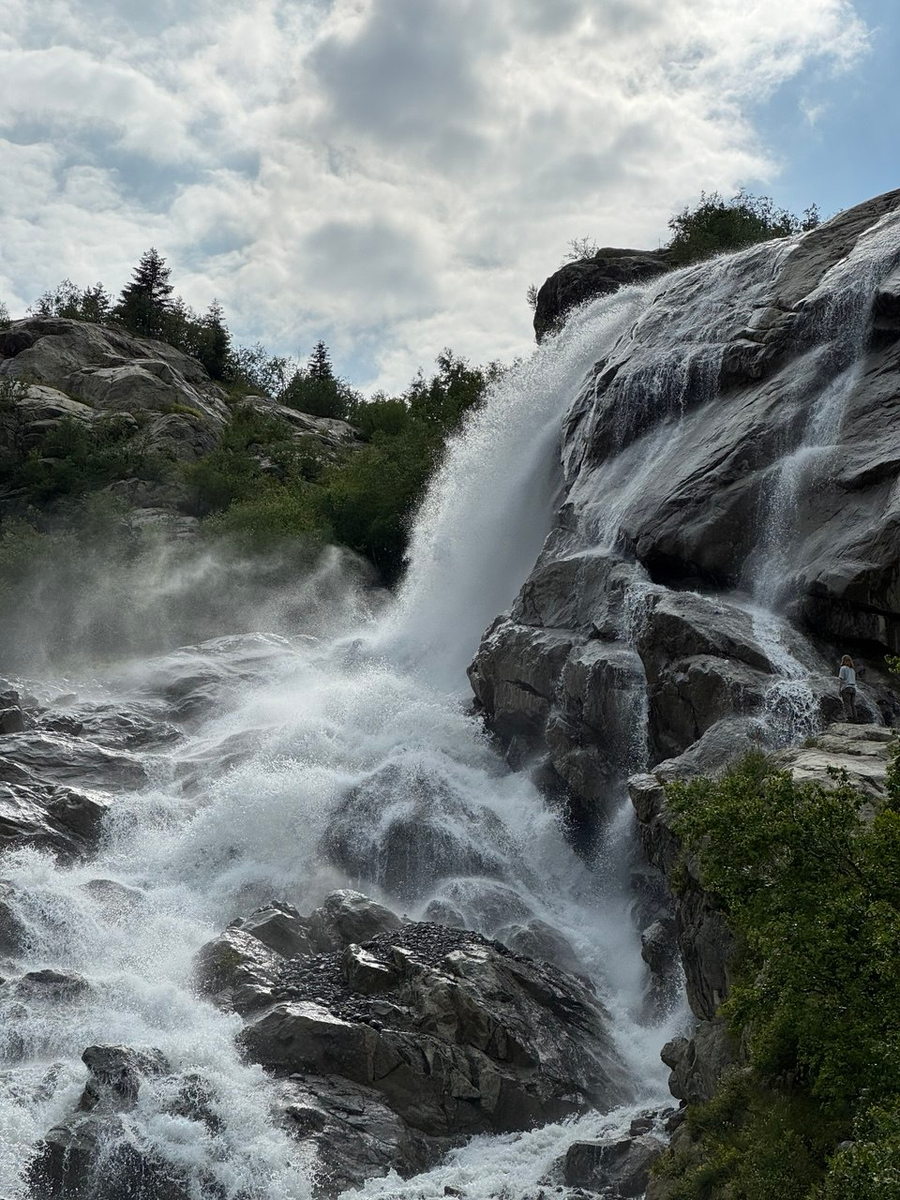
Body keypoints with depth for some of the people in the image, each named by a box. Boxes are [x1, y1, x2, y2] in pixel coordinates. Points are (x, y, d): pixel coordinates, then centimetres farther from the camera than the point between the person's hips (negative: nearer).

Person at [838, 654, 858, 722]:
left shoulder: (843, 668, 1)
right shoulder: (853, 669, 19)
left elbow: (841, 680, -4)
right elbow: (854, 680, 17)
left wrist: (840, 690, -2)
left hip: (846, 688, -6)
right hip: (853, 688, 6)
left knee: (847, 704, -11)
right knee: (853, 705, 2)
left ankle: (849, 718, -24)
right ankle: (854, 720, -4)